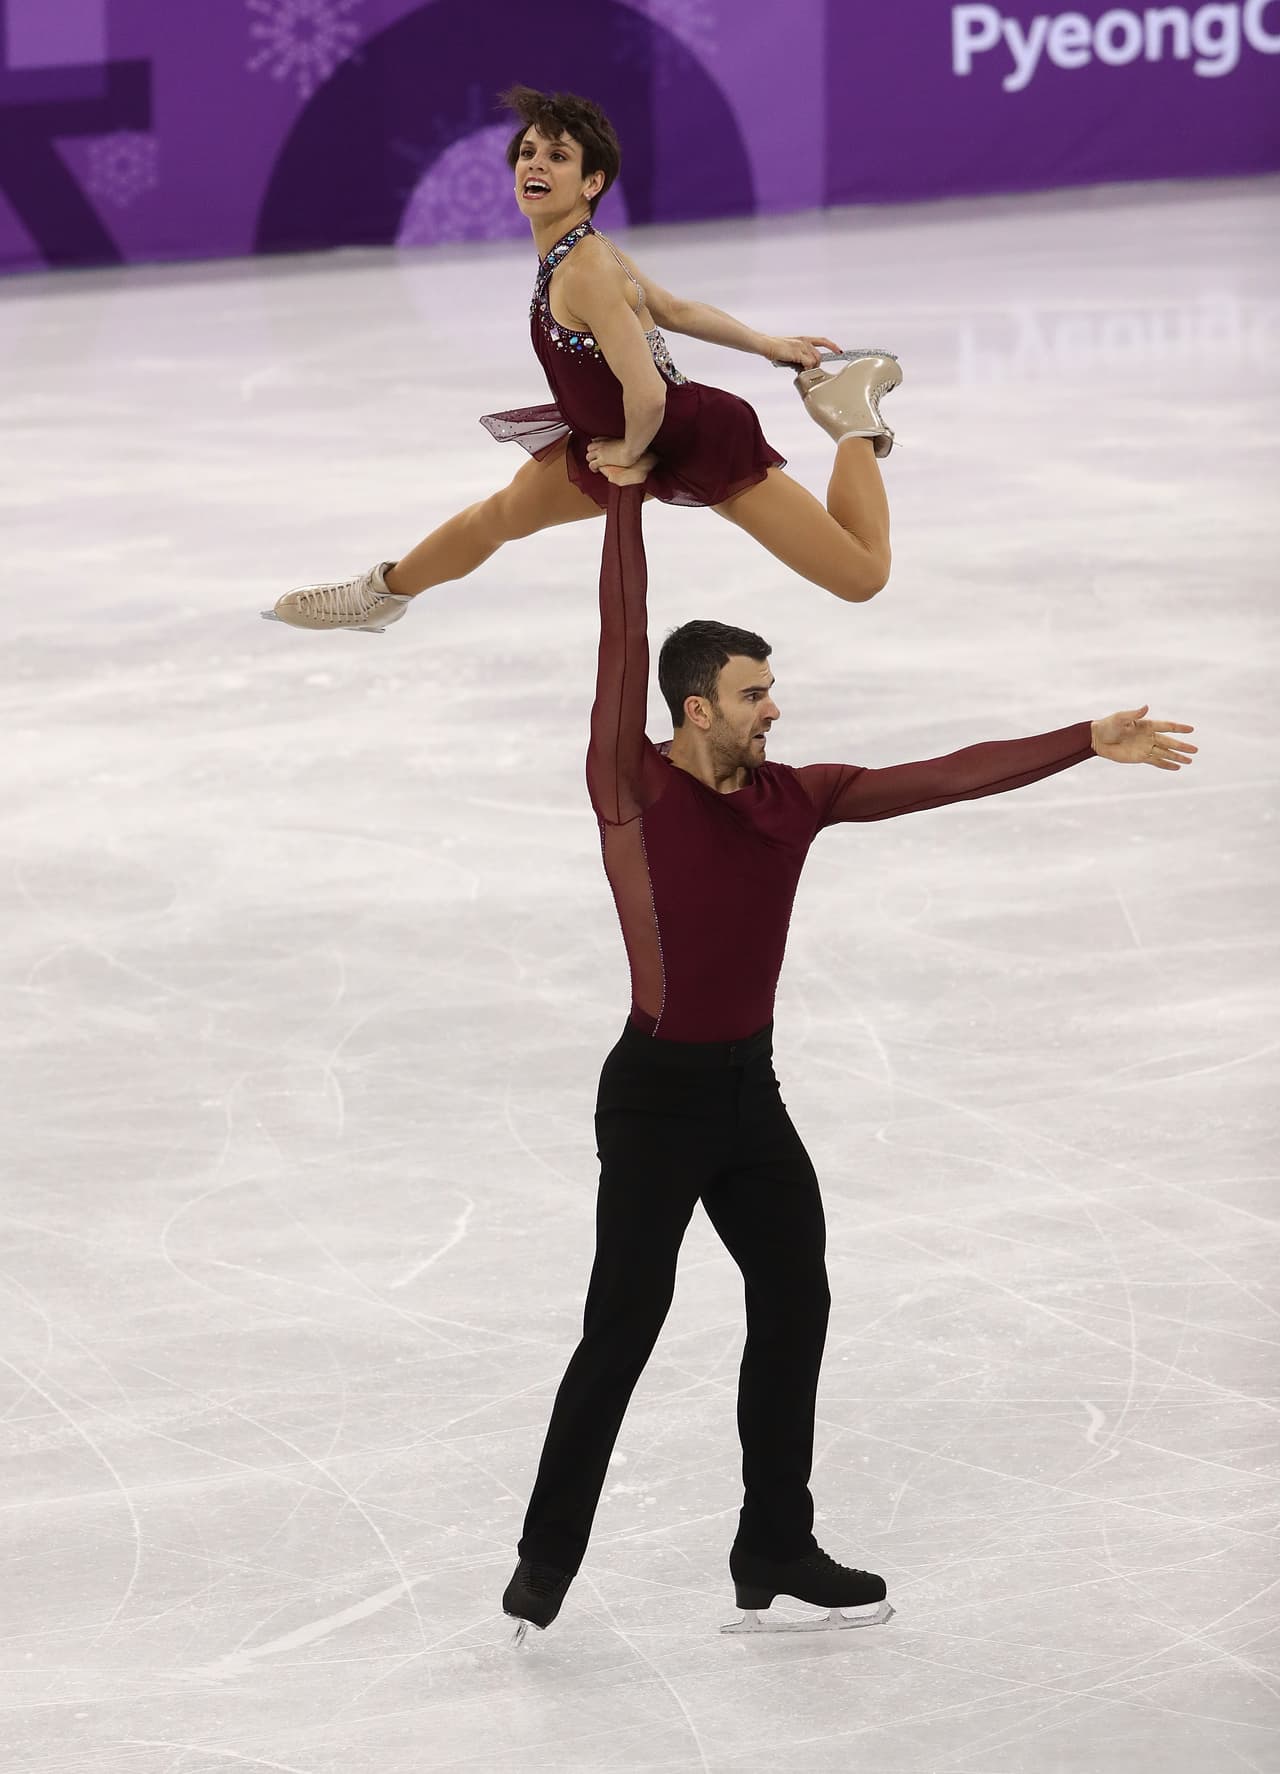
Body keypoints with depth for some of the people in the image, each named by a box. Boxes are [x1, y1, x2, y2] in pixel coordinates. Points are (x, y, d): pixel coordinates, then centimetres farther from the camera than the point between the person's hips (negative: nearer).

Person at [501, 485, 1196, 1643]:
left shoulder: (796, 797, 3)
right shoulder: (632, 787, -14)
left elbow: (947, 778, 4)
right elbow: (624, 642, -20)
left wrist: (1089, 744, 2)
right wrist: (627, 497, -22)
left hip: (752, 1091, 7)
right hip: (657, 1097, -7)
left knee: (795, 1306, 12)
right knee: (622, 1331, -4)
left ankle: (777, 1553, 23)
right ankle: (548, 1559, 9)